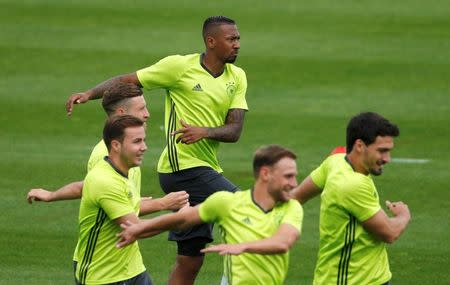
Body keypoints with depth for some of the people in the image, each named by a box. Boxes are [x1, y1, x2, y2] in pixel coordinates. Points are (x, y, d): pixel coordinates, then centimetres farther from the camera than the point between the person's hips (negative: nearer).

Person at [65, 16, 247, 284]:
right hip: (183, 166, -6)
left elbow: (235, 131, 1)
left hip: (207, 168, 6)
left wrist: (205, 132, -19)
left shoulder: (237, 77, 8)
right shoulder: (180, 66, -7)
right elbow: (127, 80, -1)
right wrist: (90, 93, -15)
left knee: (190, 261, 8)